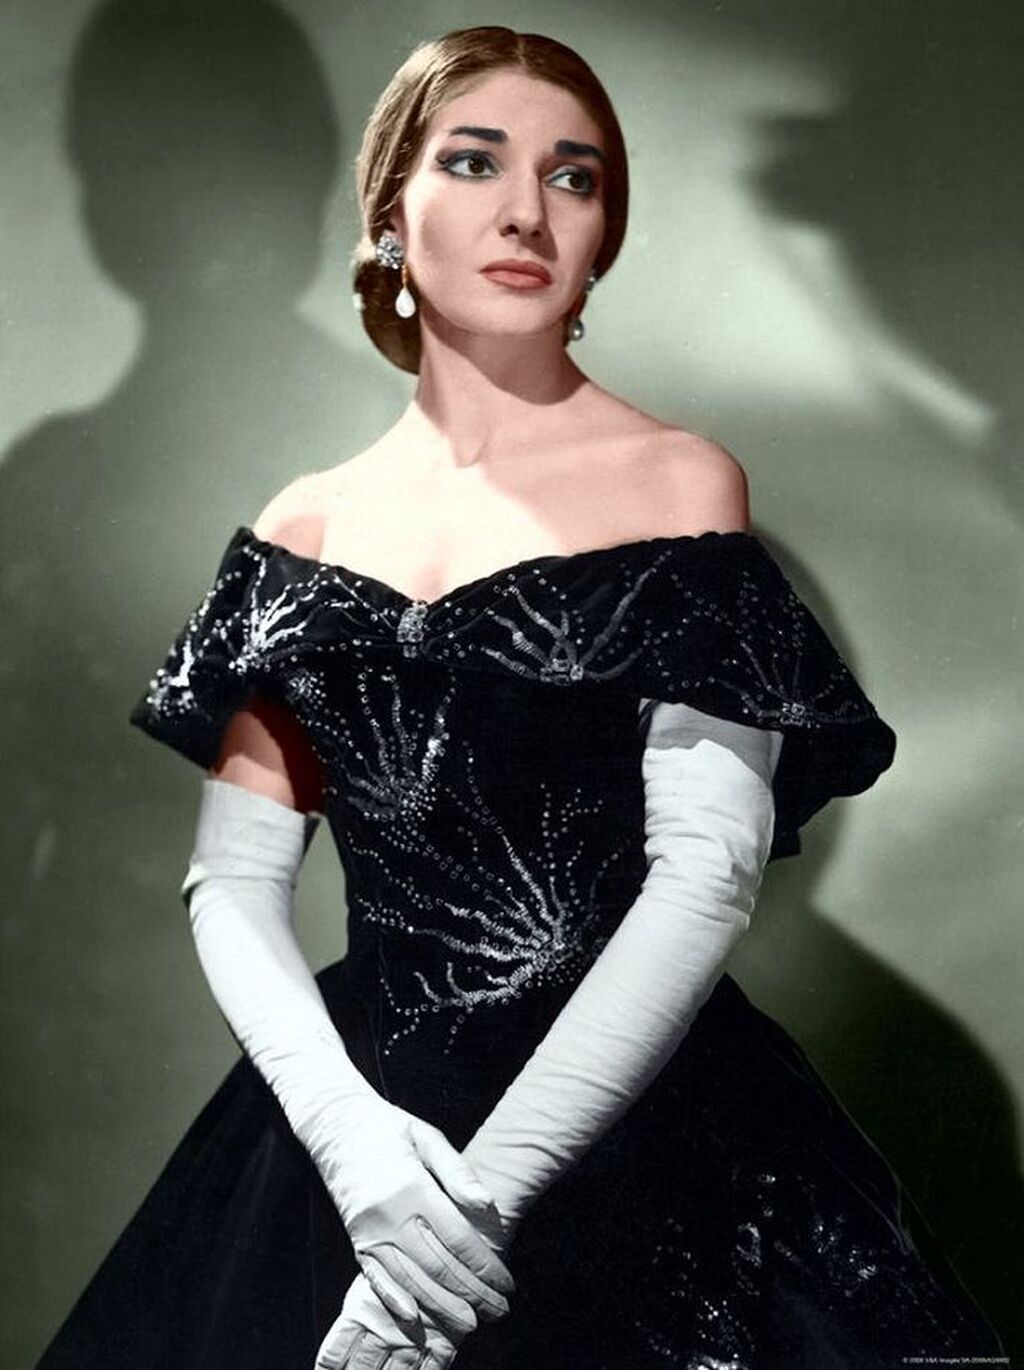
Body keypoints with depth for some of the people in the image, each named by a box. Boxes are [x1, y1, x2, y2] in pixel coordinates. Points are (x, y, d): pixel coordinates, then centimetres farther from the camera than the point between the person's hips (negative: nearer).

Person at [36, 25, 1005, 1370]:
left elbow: (708, 871, -12)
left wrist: (478, 1191, -18)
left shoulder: (679, 484, -4)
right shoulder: (305, 533, 6)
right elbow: (235, 878, 4)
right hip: (359, 1122, 3)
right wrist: (351, 1134, -13)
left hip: (625, 1113, -3)